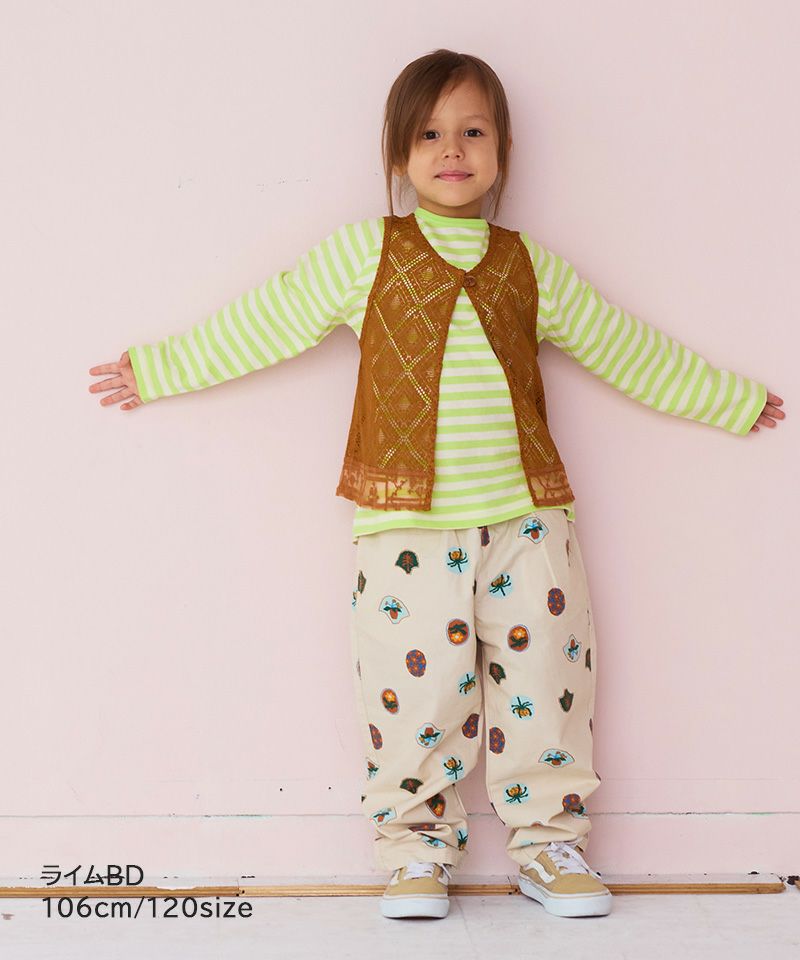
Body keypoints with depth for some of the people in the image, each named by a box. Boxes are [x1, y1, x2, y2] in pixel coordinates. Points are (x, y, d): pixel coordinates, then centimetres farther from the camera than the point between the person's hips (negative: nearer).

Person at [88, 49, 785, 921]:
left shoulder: (532, 268, 10)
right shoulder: (365, 254, 4)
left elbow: (630, 350, 20)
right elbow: (261, 323, 7)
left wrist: (736, 401, 26)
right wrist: (154, 370, 9)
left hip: (525, 516, 2)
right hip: (406, 522, -2)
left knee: (544, 677, 3)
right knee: (416, 685, -2)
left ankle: (549, 842, 21)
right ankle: (417, 848, 18)